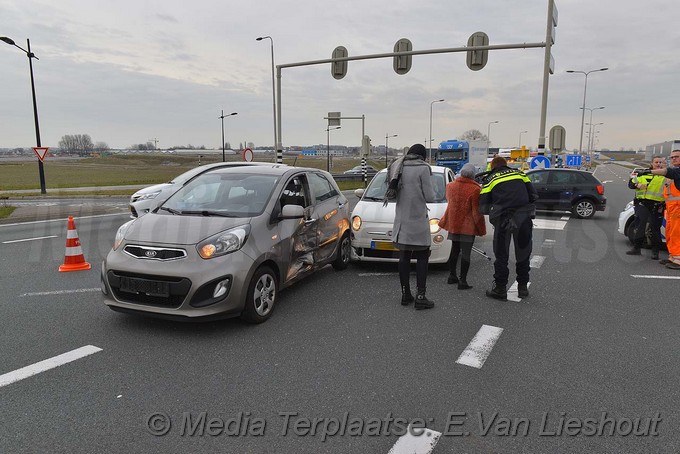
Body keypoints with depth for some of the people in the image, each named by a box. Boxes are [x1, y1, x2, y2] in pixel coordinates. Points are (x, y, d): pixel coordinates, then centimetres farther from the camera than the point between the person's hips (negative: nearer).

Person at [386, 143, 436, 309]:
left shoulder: (398, 166, 9)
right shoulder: (422, 168, -10)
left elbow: (393, 192, 15)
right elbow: (430, 197, -9)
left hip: (401, 221, 6)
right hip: (418, 221, -6)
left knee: (404, 257, 11)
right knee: (422, 258, 2)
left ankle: (405, 294, 16)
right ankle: (420, 297, 0)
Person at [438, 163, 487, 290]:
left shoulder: (450, 186, 1)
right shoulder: (475, 189, -17)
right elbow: (477, 211, -14)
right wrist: (480, 228, -6)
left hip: (453, 224, 6)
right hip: (468, 226, -6)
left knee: (454, 251, 19)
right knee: (466, 253, 0)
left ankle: (452, 276, 27)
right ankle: (462, 281, 1)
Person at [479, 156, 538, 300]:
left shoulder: (489, 179, 10)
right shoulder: (519, 173, 16)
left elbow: (483, 208, 4)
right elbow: (533, 195, 13)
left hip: (503, 219, -2)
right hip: (523, 218, 2)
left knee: (501, 255, 8)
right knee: (523, 254, 15)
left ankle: (500, 289, 12)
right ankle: (523, 287, 23)